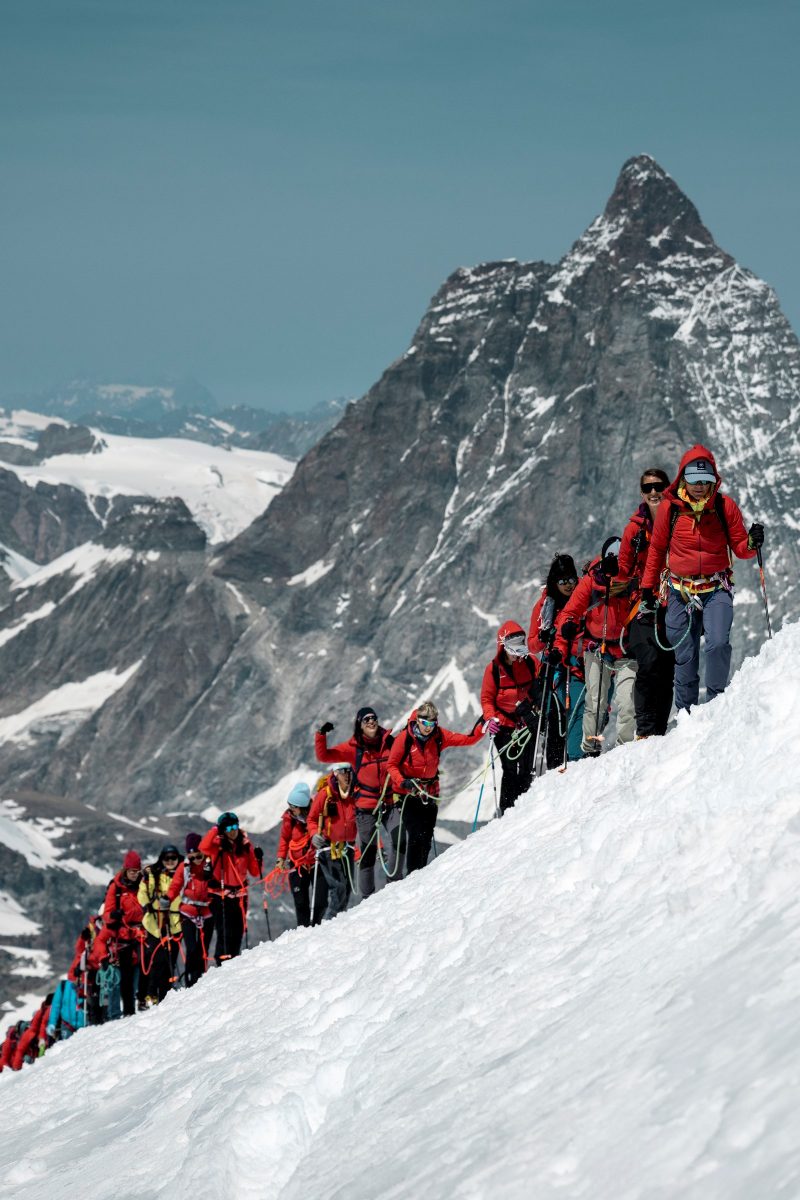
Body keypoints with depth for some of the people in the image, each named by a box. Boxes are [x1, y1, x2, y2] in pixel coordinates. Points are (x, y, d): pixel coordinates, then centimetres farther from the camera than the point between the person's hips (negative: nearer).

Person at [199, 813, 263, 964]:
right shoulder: (218, 844, -5)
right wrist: (215, 830, -29)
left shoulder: (245, 845, 5)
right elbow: (203, 848, -28)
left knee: (238, 931, 9)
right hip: (220, 894, -4)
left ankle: (235, 960, 22)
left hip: (239, 894, 4)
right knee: (224, 931, -11)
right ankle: (222, 961, -6)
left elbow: (255, 872, 9)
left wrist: (258, 859, -9)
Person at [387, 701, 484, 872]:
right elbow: (392, 765, -7)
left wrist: (482, 727, -20)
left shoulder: (439, 736, -4)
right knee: (416, 835, -15)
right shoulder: (404, 738, -13)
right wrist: (402, 782, -24)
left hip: (430, 794, 4)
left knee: (426, 838, 7)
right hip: (409, 793, -4)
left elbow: (466, 739, -4)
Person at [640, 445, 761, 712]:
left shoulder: (725, 507, -2)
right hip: (680, 591, 1)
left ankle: (717, 699, -7)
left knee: (718, 644, -22)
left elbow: (739, 548, 5)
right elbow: (656, 550, 11)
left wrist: (752, 544, -19)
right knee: (684, 658, 3)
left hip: (717, 589, -1)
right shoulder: (670, 507, 0)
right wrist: (647, 594, 12)